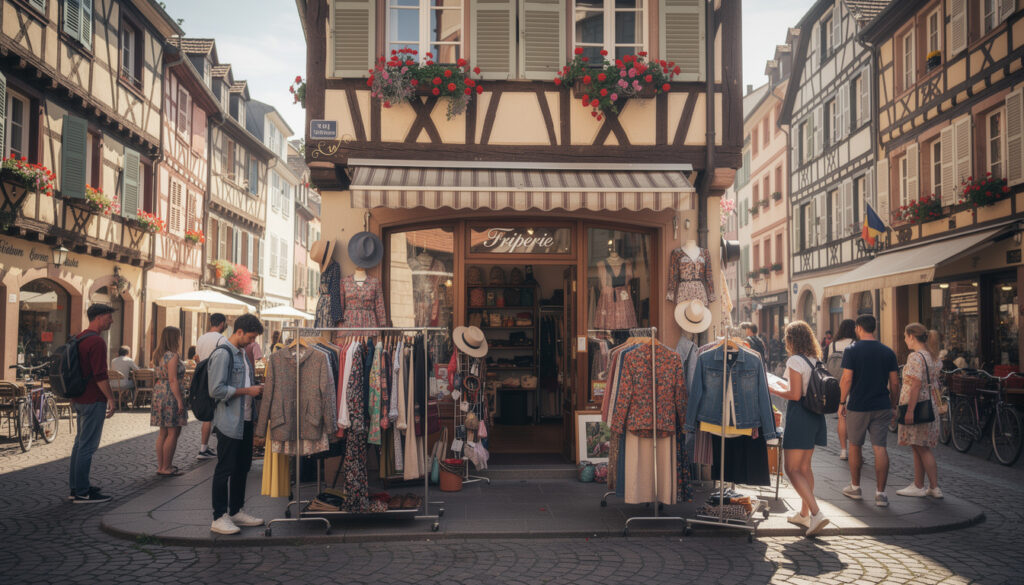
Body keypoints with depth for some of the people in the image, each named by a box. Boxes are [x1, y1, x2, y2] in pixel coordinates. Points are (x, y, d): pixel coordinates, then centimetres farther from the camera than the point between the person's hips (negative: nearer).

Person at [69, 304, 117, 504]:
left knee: (80, 442, 17)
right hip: (94, 400, -10)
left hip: (80, 399, 10)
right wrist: (111, 398, -15)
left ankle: (76, 486, 24)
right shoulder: (97, 342, -17)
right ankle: (82, 493, -2)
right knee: (88, 446, -6)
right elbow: (100, 375, -22)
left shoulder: (79, 338, 14)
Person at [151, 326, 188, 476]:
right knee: (173, 433, -4)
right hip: (171, 396, -10)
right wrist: (180, 400, -18)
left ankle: (161, 466, 18)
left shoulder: (159, 355, 14)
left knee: (163, 432, 14)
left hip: (159, 394, 10)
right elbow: (173, 380, -19)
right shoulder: (172, 356, -15)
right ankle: (166, 468, -2)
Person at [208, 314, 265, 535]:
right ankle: (219, 518, 5)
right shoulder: (222, 354, -14)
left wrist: (256, 389, 7)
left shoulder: (242, 353, 15)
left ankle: (236, 511, 25)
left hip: (245, 421, 9)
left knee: (242, 468, 15)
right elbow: (217, 390, -20)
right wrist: (247, 391, -17)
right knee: (225, 470, -2)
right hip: (229, 423, -9)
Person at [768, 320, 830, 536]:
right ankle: (804, 513, 26)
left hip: (799, 416, -9)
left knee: (792, 469, -5)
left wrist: (773, 390, -4)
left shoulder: (795, 361, -14)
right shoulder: (816, 360, 10)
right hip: (815, 416, 9)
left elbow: (795, 395, -19)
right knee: (805, 466, 18)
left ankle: (816, 514, -15)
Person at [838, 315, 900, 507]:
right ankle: (880, 493, -1)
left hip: (857, 407, -3)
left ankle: (855, 487, 24)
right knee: (880, 448, 2)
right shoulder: (888, 352, 3)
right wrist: (893, 406, 15)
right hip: (882, 407, 3)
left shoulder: (852, 351, -7)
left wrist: (842, 402, -1)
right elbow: (895, 383, 4)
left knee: (854, 446, 13)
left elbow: (846, 379, -12)